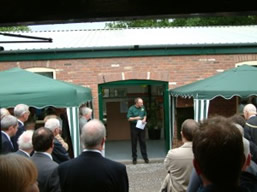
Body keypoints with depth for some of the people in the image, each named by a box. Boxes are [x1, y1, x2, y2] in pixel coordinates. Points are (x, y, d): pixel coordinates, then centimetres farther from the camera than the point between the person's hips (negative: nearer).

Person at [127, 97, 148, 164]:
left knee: (143, 142, 6)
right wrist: (136, 118, -23)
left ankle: (145, 157, 17)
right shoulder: (131, 109, -9)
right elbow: (129, 118, -10)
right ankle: (134, 158, 15)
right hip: (134, 127, -3)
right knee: (134, 143, 4)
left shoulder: (142, 107, 4)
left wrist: (144, 119, -4)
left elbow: (145, 115, 16)